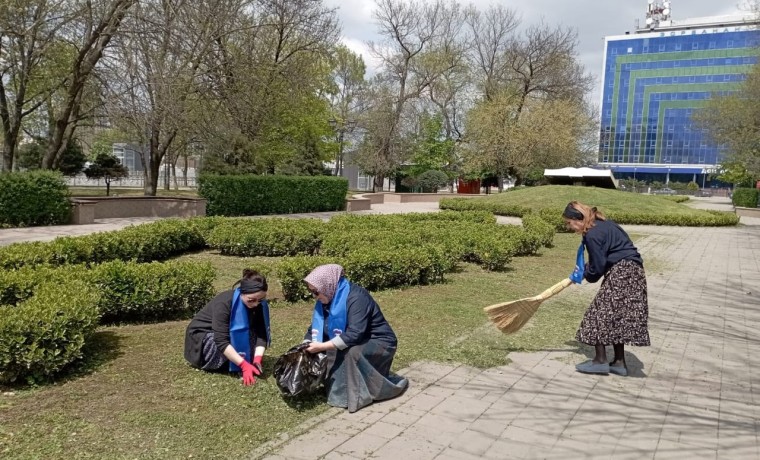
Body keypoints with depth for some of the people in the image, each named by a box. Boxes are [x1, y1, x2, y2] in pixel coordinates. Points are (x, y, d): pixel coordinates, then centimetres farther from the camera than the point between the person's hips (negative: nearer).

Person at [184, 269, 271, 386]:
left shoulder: (258, 304, -18)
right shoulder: (223, 303, -34)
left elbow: (261, 332, -20)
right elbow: (221, 341, -38)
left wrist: (257, 359, -36)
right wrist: (244, 365, -44)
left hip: (232, 334, 5)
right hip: (201, 335, -5)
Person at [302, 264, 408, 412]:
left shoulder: (356, 297, -29)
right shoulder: (328, 298, -5)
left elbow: (354, 334, -36)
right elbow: (316, 327, -1)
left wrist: (322, 346, -37)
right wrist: (305, 347, -17)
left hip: (379, 343, -8)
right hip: (357, 342, 8)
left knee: (352, 353, -33)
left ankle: (359, 396, -16)